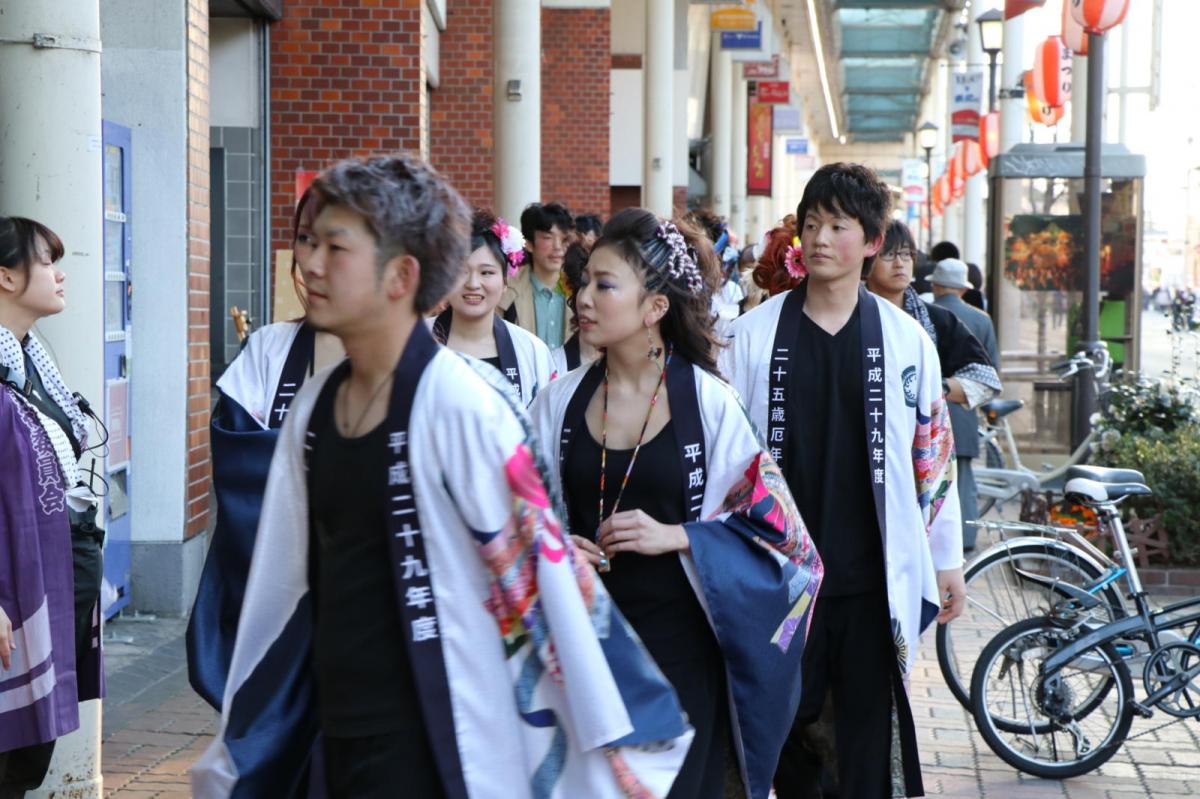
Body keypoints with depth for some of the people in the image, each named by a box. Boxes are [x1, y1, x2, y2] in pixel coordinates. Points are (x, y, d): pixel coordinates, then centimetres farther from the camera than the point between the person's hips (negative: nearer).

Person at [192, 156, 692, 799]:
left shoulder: (462, 405, -16)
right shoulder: (314, 404, 4)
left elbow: (545, 577, -17)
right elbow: (284, 583, 11)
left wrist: (614, 746, -16)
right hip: (337, 735, 6)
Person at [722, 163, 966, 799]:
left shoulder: (905, 339, 2)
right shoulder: (755, 333, 2)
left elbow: (933, 453, 6)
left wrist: (948, 560, 7)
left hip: (872, 575, 0)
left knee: (868, 725, 4)